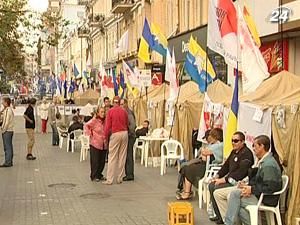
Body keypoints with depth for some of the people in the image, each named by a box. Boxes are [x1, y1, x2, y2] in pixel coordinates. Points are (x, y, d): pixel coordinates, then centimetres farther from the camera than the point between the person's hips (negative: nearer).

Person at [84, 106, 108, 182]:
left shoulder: (105, 121, 4)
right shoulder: (94, 120, -10)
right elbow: (86, 126, -8)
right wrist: (90, 134, -10)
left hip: (104, 144, 5)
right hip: (95, 144, -5)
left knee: (102, 161, 9)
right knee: (95, 161, 0)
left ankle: (99, 175, 24)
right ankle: (94, 176, 11)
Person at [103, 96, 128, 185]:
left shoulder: (110, 111, -5)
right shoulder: (124, 111, 4)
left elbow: (108, 125, -6)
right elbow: (127, 124, 9)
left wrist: (106, 137, 1)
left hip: (115, 134, -3)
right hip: (124, 133, 3)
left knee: (112, 157, 0)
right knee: (122, 157, 8)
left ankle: (109, 179, -1)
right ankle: (120, 178, 12)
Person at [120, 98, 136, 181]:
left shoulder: (129, 112, -14)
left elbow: (133, 124, -23)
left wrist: (129, 133, -18)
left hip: (129, 137, -10)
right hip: (126, 137, 10)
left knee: (129, 156, -6)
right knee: (126, 156, 12)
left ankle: (130, 175, -2)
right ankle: (128, 174, 18)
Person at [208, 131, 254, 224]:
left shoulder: (246, 153, -17)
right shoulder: (234, 152, 14)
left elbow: (241, 172, -25)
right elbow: (226, 165, 22)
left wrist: (224, 179, -24)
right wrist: (217, 176, 6)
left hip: (240, 182, -10)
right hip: (230, 179, 10)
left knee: (216, 188, -22)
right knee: (211, 185, 2)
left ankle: (223, 217, -8)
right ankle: (218, 215, 5)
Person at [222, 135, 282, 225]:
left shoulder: (269, 165, -20)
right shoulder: (263, 161, 13)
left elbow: (270, 188, -25)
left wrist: (252, 189, -18)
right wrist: (248, 185, 2)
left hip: (267, 200, -10)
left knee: (235, 194, -14)